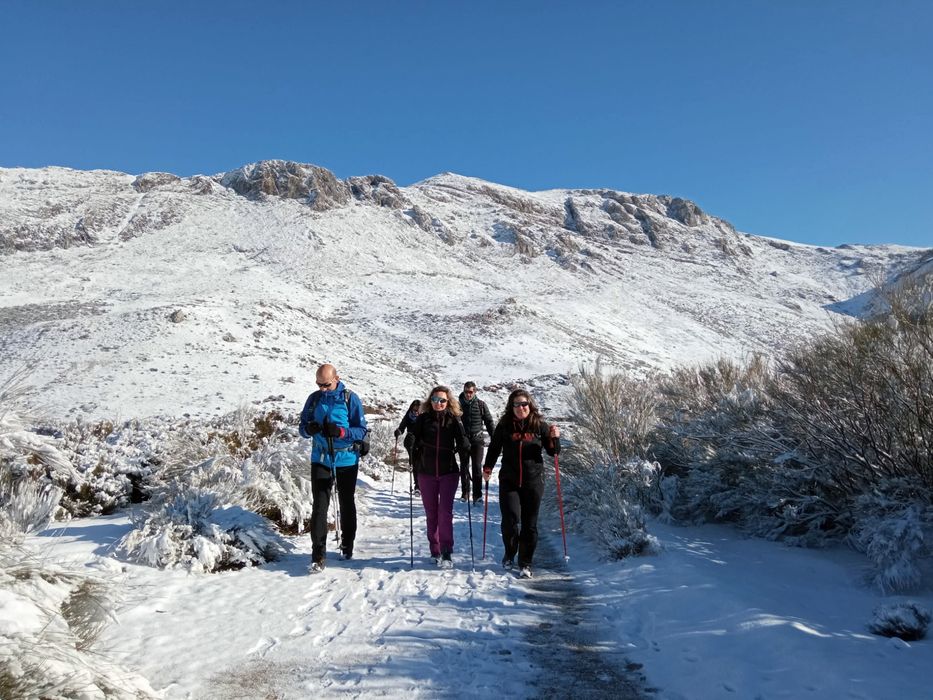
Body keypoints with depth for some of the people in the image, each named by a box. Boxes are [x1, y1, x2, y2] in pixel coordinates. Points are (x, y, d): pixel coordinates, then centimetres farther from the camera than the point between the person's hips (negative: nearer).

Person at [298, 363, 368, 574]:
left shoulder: (350, 398, -7)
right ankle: (318, 555, -3)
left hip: (346, 461, -1)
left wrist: (340, 431, -27)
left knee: (347, 505, 14)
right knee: (319, 507, -6)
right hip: (320, 460, 2)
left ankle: (347, 546, 31)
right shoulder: (314, 398, 2)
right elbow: (302, 427, 8)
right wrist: (309, 429, -17)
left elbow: (361, 430, -9)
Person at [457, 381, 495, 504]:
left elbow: (489, 421, 6)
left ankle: (477, 494, -1)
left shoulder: (481, 404, 0)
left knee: (477, 467, -4)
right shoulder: (459, 404, 2)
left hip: (478, 440, -1)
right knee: (464, 467, 8)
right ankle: (465, 493, 18)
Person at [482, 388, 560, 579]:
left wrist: (554, 438, -11)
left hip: (533, 481, 0)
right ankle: (509, 554, 20)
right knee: (510, 521, -9)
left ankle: (526, 563, 22)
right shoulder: (504, 426, 1)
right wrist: (487, 468, 3)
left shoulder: (540, 426, 0)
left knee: (529, 524, 5)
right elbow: (494, 449, 12)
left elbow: (553, 451, 8)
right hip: (509, 481, 0)